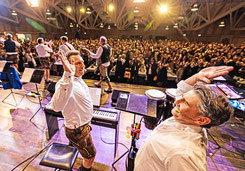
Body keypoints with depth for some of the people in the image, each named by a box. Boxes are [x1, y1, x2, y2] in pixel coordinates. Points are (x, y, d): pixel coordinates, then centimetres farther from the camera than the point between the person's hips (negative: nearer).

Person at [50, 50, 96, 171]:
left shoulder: (78, 78, -4)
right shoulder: (65, 83, -34)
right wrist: (68, 75, -60)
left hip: (84, 124, 9)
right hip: (78, 131, -9)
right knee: (90, 156, 14)